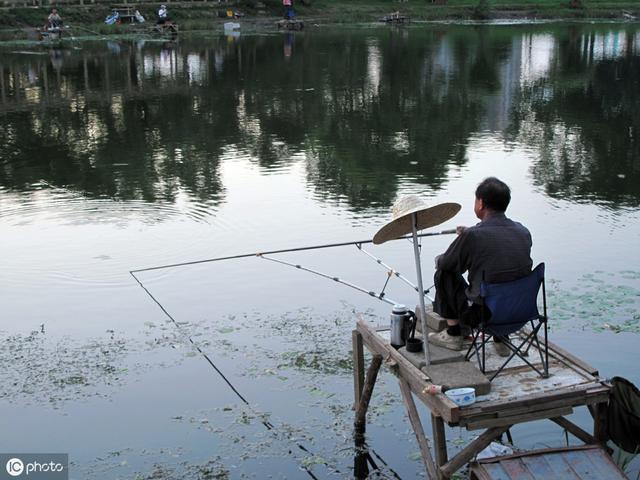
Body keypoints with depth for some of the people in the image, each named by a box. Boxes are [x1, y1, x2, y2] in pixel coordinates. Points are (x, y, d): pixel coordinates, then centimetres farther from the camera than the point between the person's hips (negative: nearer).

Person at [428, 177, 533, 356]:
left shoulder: (473, 236, -19)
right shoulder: (523, 232, -1)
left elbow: (443, 263, -2)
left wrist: (439, 260, 22)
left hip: (483, 314, -5)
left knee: (444, 273, 11)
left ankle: (453, 334, 20)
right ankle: (500, 339, 29)